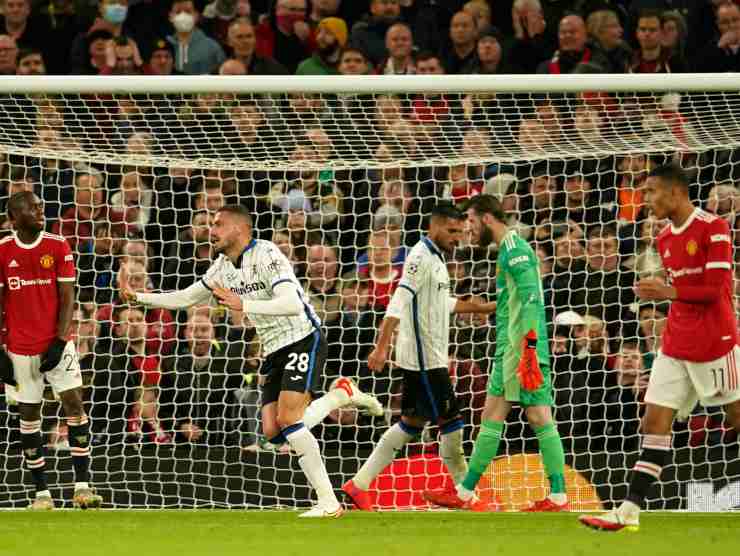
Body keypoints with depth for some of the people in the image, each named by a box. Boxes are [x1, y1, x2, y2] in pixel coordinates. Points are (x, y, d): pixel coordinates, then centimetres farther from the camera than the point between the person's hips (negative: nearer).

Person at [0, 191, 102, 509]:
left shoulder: (58, 247, 0)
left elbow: (67, 297, -1)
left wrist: (60, 341, -10)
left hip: (56, 344, 0)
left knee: (74, 403, -9)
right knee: (29, 416, 2)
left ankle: (82, 486, -5)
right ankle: (41, 493, 8)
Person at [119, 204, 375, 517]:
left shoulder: (266, 255, -18)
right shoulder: (223, 267, 8)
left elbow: (293, 304, -30)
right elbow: (185, 299, 19)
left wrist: (243, 305, -38)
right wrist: (137, 297, 12)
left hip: (303, 341, -8)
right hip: (274, 351, 8)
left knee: (287, 419, -20)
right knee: (273, 432, -4)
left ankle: (329, 502, -16)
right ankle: (340, 395, 15)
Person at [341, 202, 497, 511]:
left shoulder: (435, 257, 16)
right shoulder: (421, 256, -15)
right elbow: (398, 303, -23)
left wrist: (488, 308, 33)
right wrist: (382, 347, -30)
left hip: (430, 356, 10)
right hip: (423, 358, -10)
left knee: (412, 423, 11)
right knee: (451, 423, -4)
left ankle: (359, 484, 11)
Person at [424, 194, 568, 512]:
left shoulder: (514, 248, -10)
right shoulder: (509, 249, 20)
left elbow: (531, 298, -20)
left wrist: (529, 348, -25)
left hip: (522, 346, -10)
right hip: (508, 348, 10)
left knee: (539, 418, -7)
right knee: (492, 417, 7)